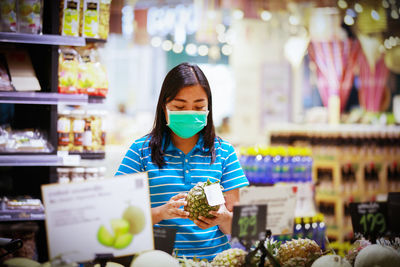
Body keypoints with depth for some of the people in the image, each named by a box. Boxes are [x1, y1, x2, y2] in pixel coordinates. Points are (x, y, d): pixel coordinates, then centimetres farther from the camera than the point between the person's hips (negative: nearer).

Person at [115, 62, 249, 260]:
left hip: (212, 258, 2)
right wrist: (161, 212, -15)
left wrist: (221, 218, -14)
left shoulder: (224, 152, 10)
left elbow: (235, 226, 9)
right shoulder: (142, 150, 5)